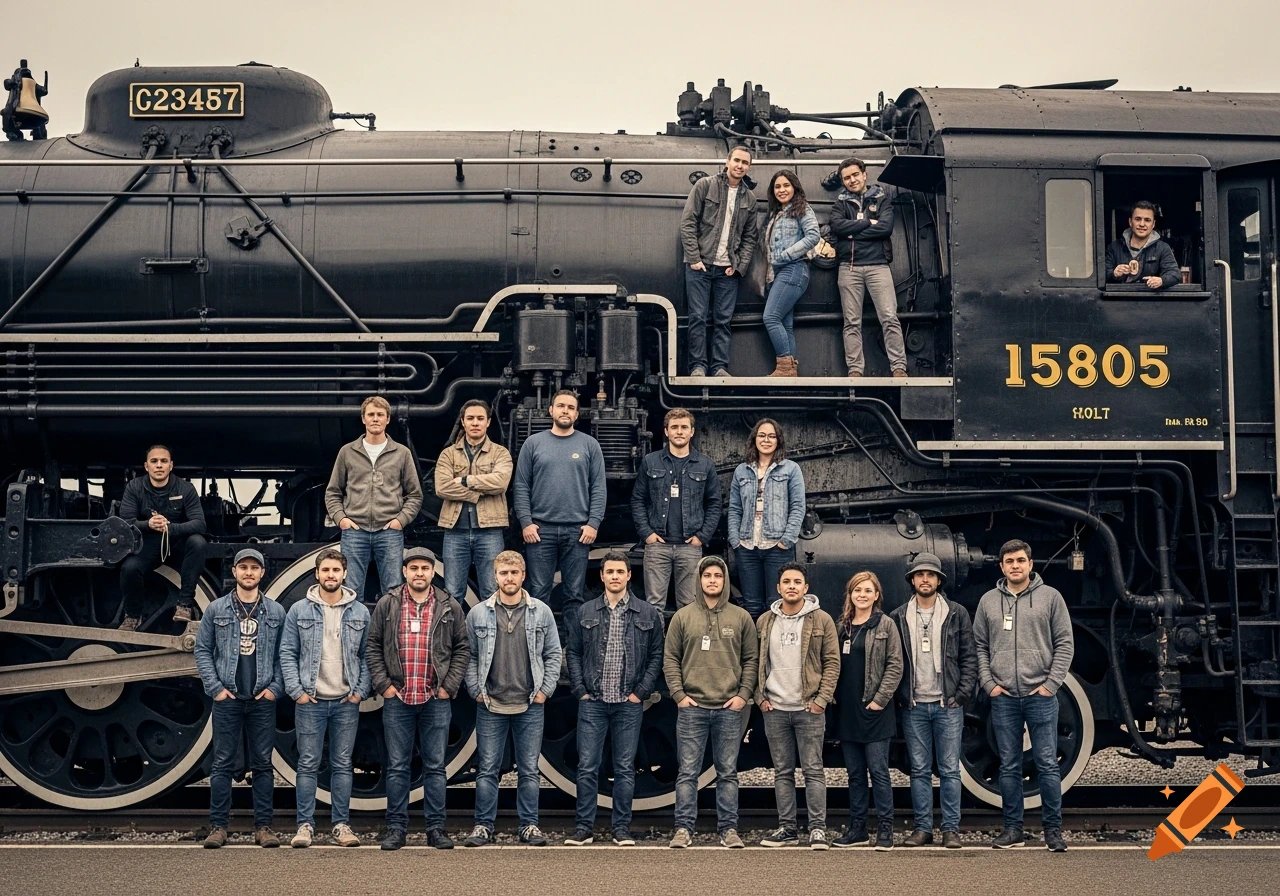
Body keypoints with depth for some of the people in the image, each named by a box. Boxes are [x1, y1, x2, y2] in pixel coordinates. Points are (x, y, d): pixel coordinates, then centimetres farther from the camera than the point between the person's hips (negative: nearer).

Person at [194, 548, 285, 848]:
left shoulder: (276, 612, 5)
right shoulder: (216, 609, 3)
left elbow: (284, 654, 5)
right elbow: (202, 650, 4)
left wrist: (276, 687, -5)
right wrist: (215, 687, -4)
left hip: (263, 700, 1)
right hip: (227, 698, 0)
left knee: (263, 764, 4)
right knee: (223, 764, 2)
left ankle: (263, 826, 9)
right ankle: (218, 826, 8)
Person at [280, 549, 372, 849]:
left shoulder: (360, 612, 5)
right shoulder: (299, 610, 2)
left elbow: (367, 655, 8)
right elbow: (287, 653, 2)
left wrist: (361, 690, -2)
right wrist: (296, 690, -6)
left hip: (347, 702, 1)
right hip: (310, 701, -1)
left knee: (342, 765, 6)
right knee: (308, 765, 2)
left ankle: (341, 824, 12)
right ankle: (305, 825, 7)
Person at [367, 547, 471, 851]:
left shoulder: (450, 607, 5)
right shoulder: (387, 605, 4)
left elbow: (463, 648, 7)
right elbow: (373, 646, 6)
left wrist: (449, 685, -1)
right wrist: (383, 684, -3)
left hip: (436, 700, 0)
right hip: (397, 699, 0)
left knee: (435, 767, 5)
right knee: (397, 766, 4)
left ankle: (436, 828, 11)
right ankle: (396, 828, 11)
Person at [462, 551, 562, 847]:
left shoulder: (541, 612, 2)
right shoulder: (478, 614, 2)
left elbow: (553, 654, 6)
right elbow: (469, 656, 6)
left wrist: (544, 690, -1)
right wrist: (477, 690, -2)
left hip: (530, 706, 0)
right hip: (490, 706, 0)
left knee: (529, 770, 6)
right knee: (487, 769, 4)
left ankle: (529, 825, 14)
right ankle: (483, 826, 13)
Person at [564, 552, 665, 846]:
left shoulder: (648, 614, 4)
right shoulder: (586, 612, 7)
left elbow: (656, 656, 5)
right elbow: (573, 653, 9)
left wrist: (641, 692, -3)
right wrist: (580, 690, -1)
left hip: (629, 703, 0)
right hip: (592, 702, 1)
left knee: (625, 768, 5)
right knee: (587, 767, 1)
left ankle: (622, 828, 11)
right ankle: (583, 827, 8)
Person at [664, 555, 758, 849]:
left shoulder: (741, 617, 7)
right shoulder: (683, 616, 6)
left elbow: (751, 659, 7)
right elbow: (670, 659, 5)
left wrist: (743, 694, -3)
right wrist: (678, 694, -5)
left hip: (729, 708, 1)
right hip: (691, 707, 0)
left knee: (728, 772, 6)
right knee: (687, 772, 1)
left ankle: (728, 829, 10)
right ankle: (684, 828, 5)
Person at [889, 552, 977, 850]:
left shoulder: (957, 614, 4)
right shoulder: (899, 617, 8)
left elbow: (969, 658, 3)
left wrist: (963, 694, -6)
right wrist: (898, 696, 0)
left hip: (948, 705, -1)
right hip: (913, 706, 2)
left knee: (949, 770, 1)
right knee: (919, 771, 6)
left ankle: (951, 829, 6)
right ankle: (922, 828, 12)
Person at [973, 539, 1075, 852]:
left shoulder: (1050, 597, 2)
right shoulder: (988, 601, 8)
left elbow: (1065, 644, 0)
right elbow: (980, 646, 11)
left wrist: (1051, 684, -7)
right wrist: (988, 683, 0)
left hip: (1041, 695, -2)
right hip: (1003, 698, 2)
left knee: (1048, 765, 0)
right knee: (1009, 767, 8)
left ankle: (1053, 829, 8)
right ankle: (1013, 828, 15)